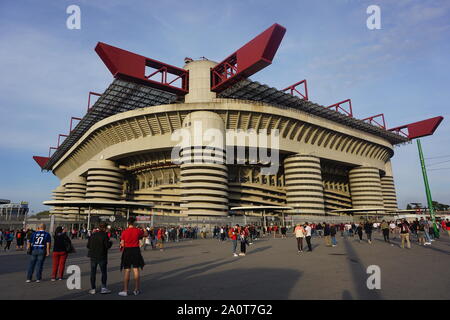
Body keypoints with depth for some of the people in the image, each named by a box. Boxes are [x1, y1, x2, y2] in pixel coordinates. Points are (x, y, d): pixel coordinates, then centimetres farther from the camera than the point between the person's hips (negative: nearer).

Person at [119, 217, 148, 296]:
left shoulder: (124, 232, -7)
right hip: (136, 250, 0)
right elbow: (146, 234, 10)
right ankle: (137, 289, 17)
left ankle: (125, 290, 10)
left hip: (127, 251, 0)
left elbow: (122, 244, -4)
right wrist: (144, 229, 28)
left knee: (127, 271, 7)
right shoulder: (138, 230, -7)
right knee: (136, 270, 10)